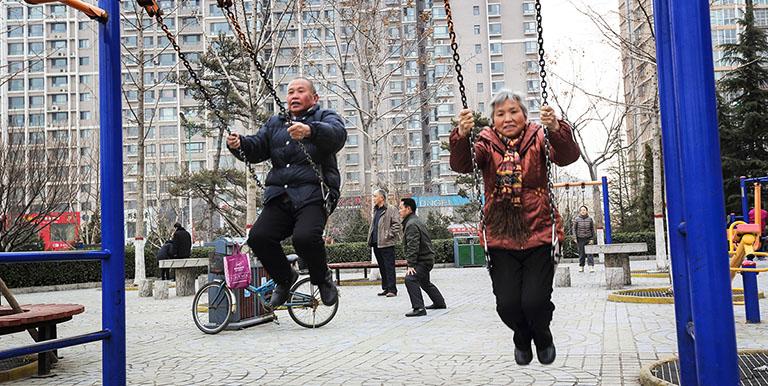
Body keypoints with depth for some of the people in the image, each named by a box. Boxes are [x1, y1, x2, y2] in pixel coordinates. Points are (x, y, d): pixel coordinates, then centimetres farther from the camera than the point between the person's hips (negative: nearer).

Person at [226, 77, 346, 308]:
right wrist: (239, 144, -9)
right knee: (258, 237, -17)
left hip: (313, 195, -5)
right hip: (279, 196, 5)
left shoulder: (325, 117, 11)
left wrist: (310, 131, -35)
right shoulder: (275, 123, 27)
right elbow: (256, 150, 15)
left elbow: (337, 134, -13)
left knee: (305, 237, -29)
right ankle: (285, 278, 11)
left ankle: (322, 278, 3)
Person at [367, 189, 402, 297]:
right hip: (376, 243, 8)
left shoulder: (391, 210, -7)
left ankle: (392, 289, -5)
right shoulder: (376, 211, 19)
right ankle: (386, 288, 19)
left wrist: (388, 235, -15)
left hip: (386, 243, -8)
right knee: (382, 267, 12)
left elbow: (397, 225, -12)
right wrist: (370, 239, 17)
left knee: (389, 267, -7)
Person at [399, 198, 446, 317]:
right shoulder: (416, 220, 16)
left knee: (410, 279, -25)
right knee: (424, 282, 28)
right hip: (426, 258, 11)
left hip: (423, 260, -11)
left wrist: (411, 265, -28)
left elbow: (412, 247, -26)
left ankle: (419, 308, -29)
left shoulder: (411, 224, -19)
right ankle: (439, 302, 44)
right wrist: (412, 263, 22)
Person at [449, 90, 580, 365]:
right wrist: (462, 135, -35)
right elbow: (462, 164, -16)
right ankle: (522, 340, 32)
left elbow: (567, 156, -18)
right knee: (507, 305, -5)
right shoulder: (487, 142, 2)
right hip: (501, 240, 1)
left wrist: (555, 129, -37)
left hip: (538, 236, -1)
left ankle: (543, 338, 27)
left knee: (535, 301, -10)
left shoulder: (538, 138, 0)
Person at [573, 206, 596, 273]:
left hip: (588, 238, 0)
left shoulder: (590, 219, 3)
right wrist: (575, 238, -3)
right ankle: (581, 267, 14)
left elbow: (592, 229, 6)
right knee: (581, 254, 4)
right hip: (580, 239, 0)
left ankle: (591, 267, -4)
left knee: (590, 253, -5)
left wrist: (592, 239, 1)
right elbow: (574, 229, 4)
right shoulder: (576, 219, 1)